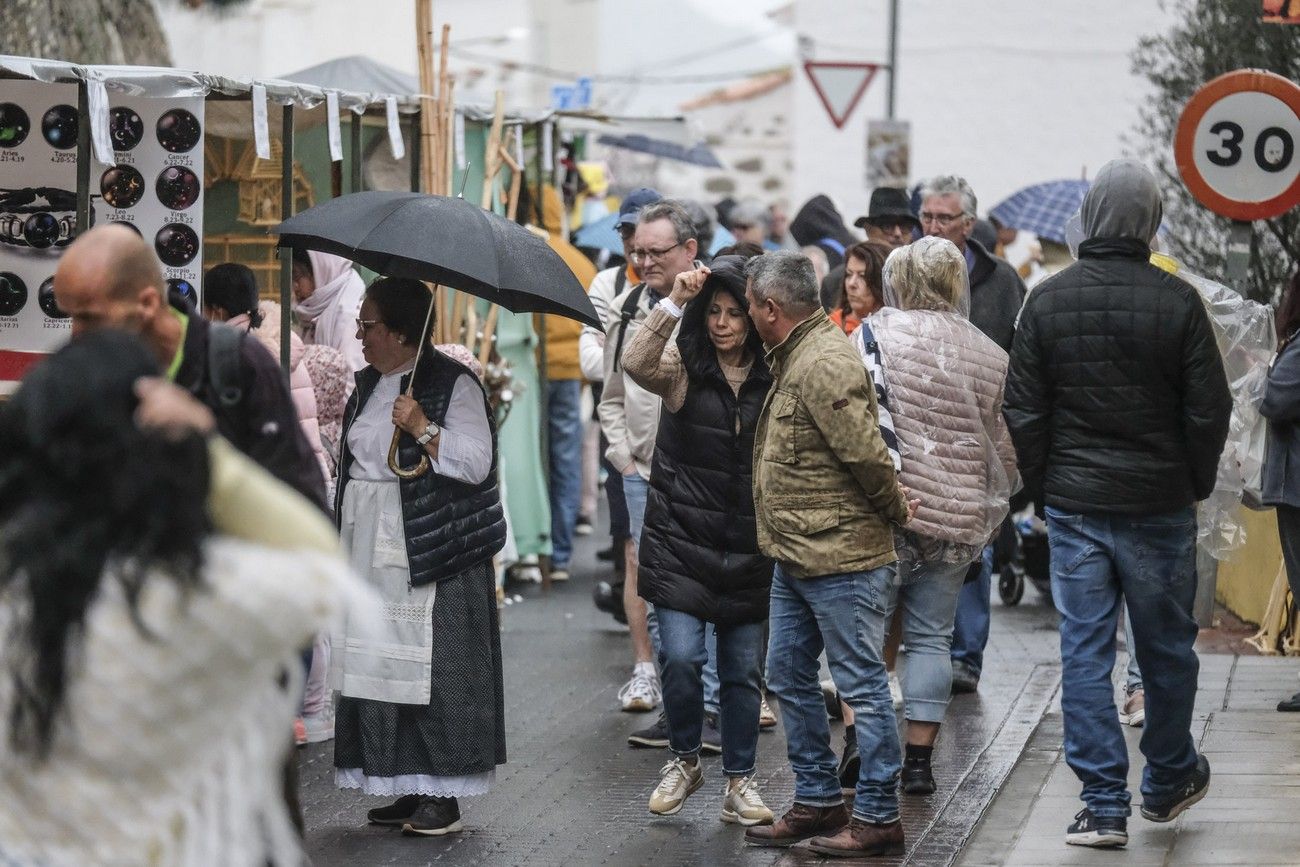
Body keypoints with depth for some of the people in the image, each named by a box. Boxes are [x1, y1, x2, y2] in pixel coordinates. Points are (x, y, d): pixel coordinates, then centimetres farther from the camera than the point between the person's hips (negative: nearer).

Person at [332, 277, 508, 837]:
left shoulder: (454, 385, -7)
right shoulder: (367, 386, 15)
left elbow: (475, 462, -14)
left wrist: (423, 429, -23)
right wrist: (343, 542, 23)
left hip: (434, 558, -8)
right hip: (373, 558, 8)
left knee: (433, 670, -6)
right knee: (380, 667, 6)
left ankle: (443, 796, 0)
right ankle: (408, 790, 14)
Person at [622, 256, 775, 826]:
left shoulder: (773, 379, 3)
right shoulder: (683, 369, -3)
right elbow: (636, 363, -24)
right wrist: (674, 303, -28)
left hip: (748, 544, 2)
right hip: (680, 538, -2)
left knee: (744, 669, 7)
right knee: (680, 655, -11)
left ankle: (739, 783, 19)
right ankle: (684, 762, 13)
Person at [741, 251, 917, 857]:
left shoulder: (824, 364, -20)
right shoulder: (791, 357, 12)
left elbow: (866, 453, -23)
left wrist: (896, 508, -9)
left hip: (840, 560, -11)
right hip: (795, 557, 11)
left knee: (862, 685, -2)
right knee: (788, 677, 16)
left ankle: (878, 818, 4)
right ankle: (817, 801, 25)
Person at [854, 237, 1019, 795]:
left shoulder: (873, 338, -6)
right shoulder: (989, 357, 6)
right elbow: (1006, 452, 12)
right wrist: (990, 513, 24)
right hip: (958, 519, 3)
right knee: (932, 635, 10)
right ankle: (919, 759, 10)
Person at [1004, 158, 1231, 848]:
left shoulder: (1048, 300, -4)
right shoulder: (1177, 302, -9)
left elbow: (1023, 411, -1)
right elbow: (1209, 410, -5)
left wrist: (1044, 483, 11)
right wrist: (1195, 486, 9)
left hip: (1074, 506, 1)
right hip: (1158, 506, -1)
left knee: (1084, 654, 4)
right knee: (1166, 648, 15)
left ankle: (1104, 805, 2)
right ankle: (1168, 782, 29)